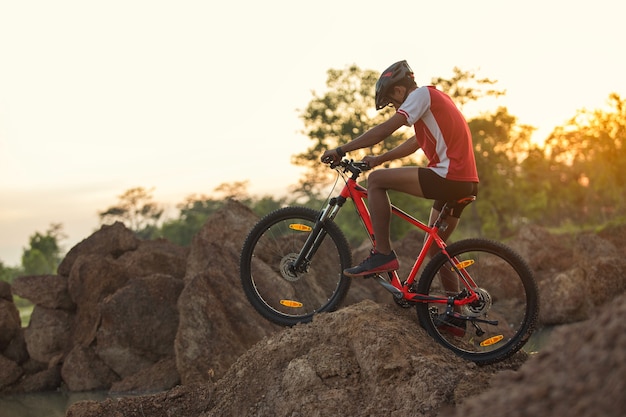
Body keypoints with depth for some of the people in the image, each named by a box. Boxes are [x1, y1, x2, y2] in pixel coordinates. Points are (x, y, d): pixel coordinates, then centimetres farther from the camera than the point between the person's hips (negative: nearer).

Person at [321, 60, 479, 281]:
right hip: (466, 183, 10)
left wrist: (341, 150, -8)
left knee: (376, 180, -7)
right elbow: (414, 143, 31)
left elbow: (384, 130, -12)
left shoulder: (421, 93, -4)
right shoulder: (434, 98, 26)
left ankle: (382, 254, -9)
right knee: (434, 247, 19)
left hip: (448, 177, -10)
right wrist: (379, 159, 25)